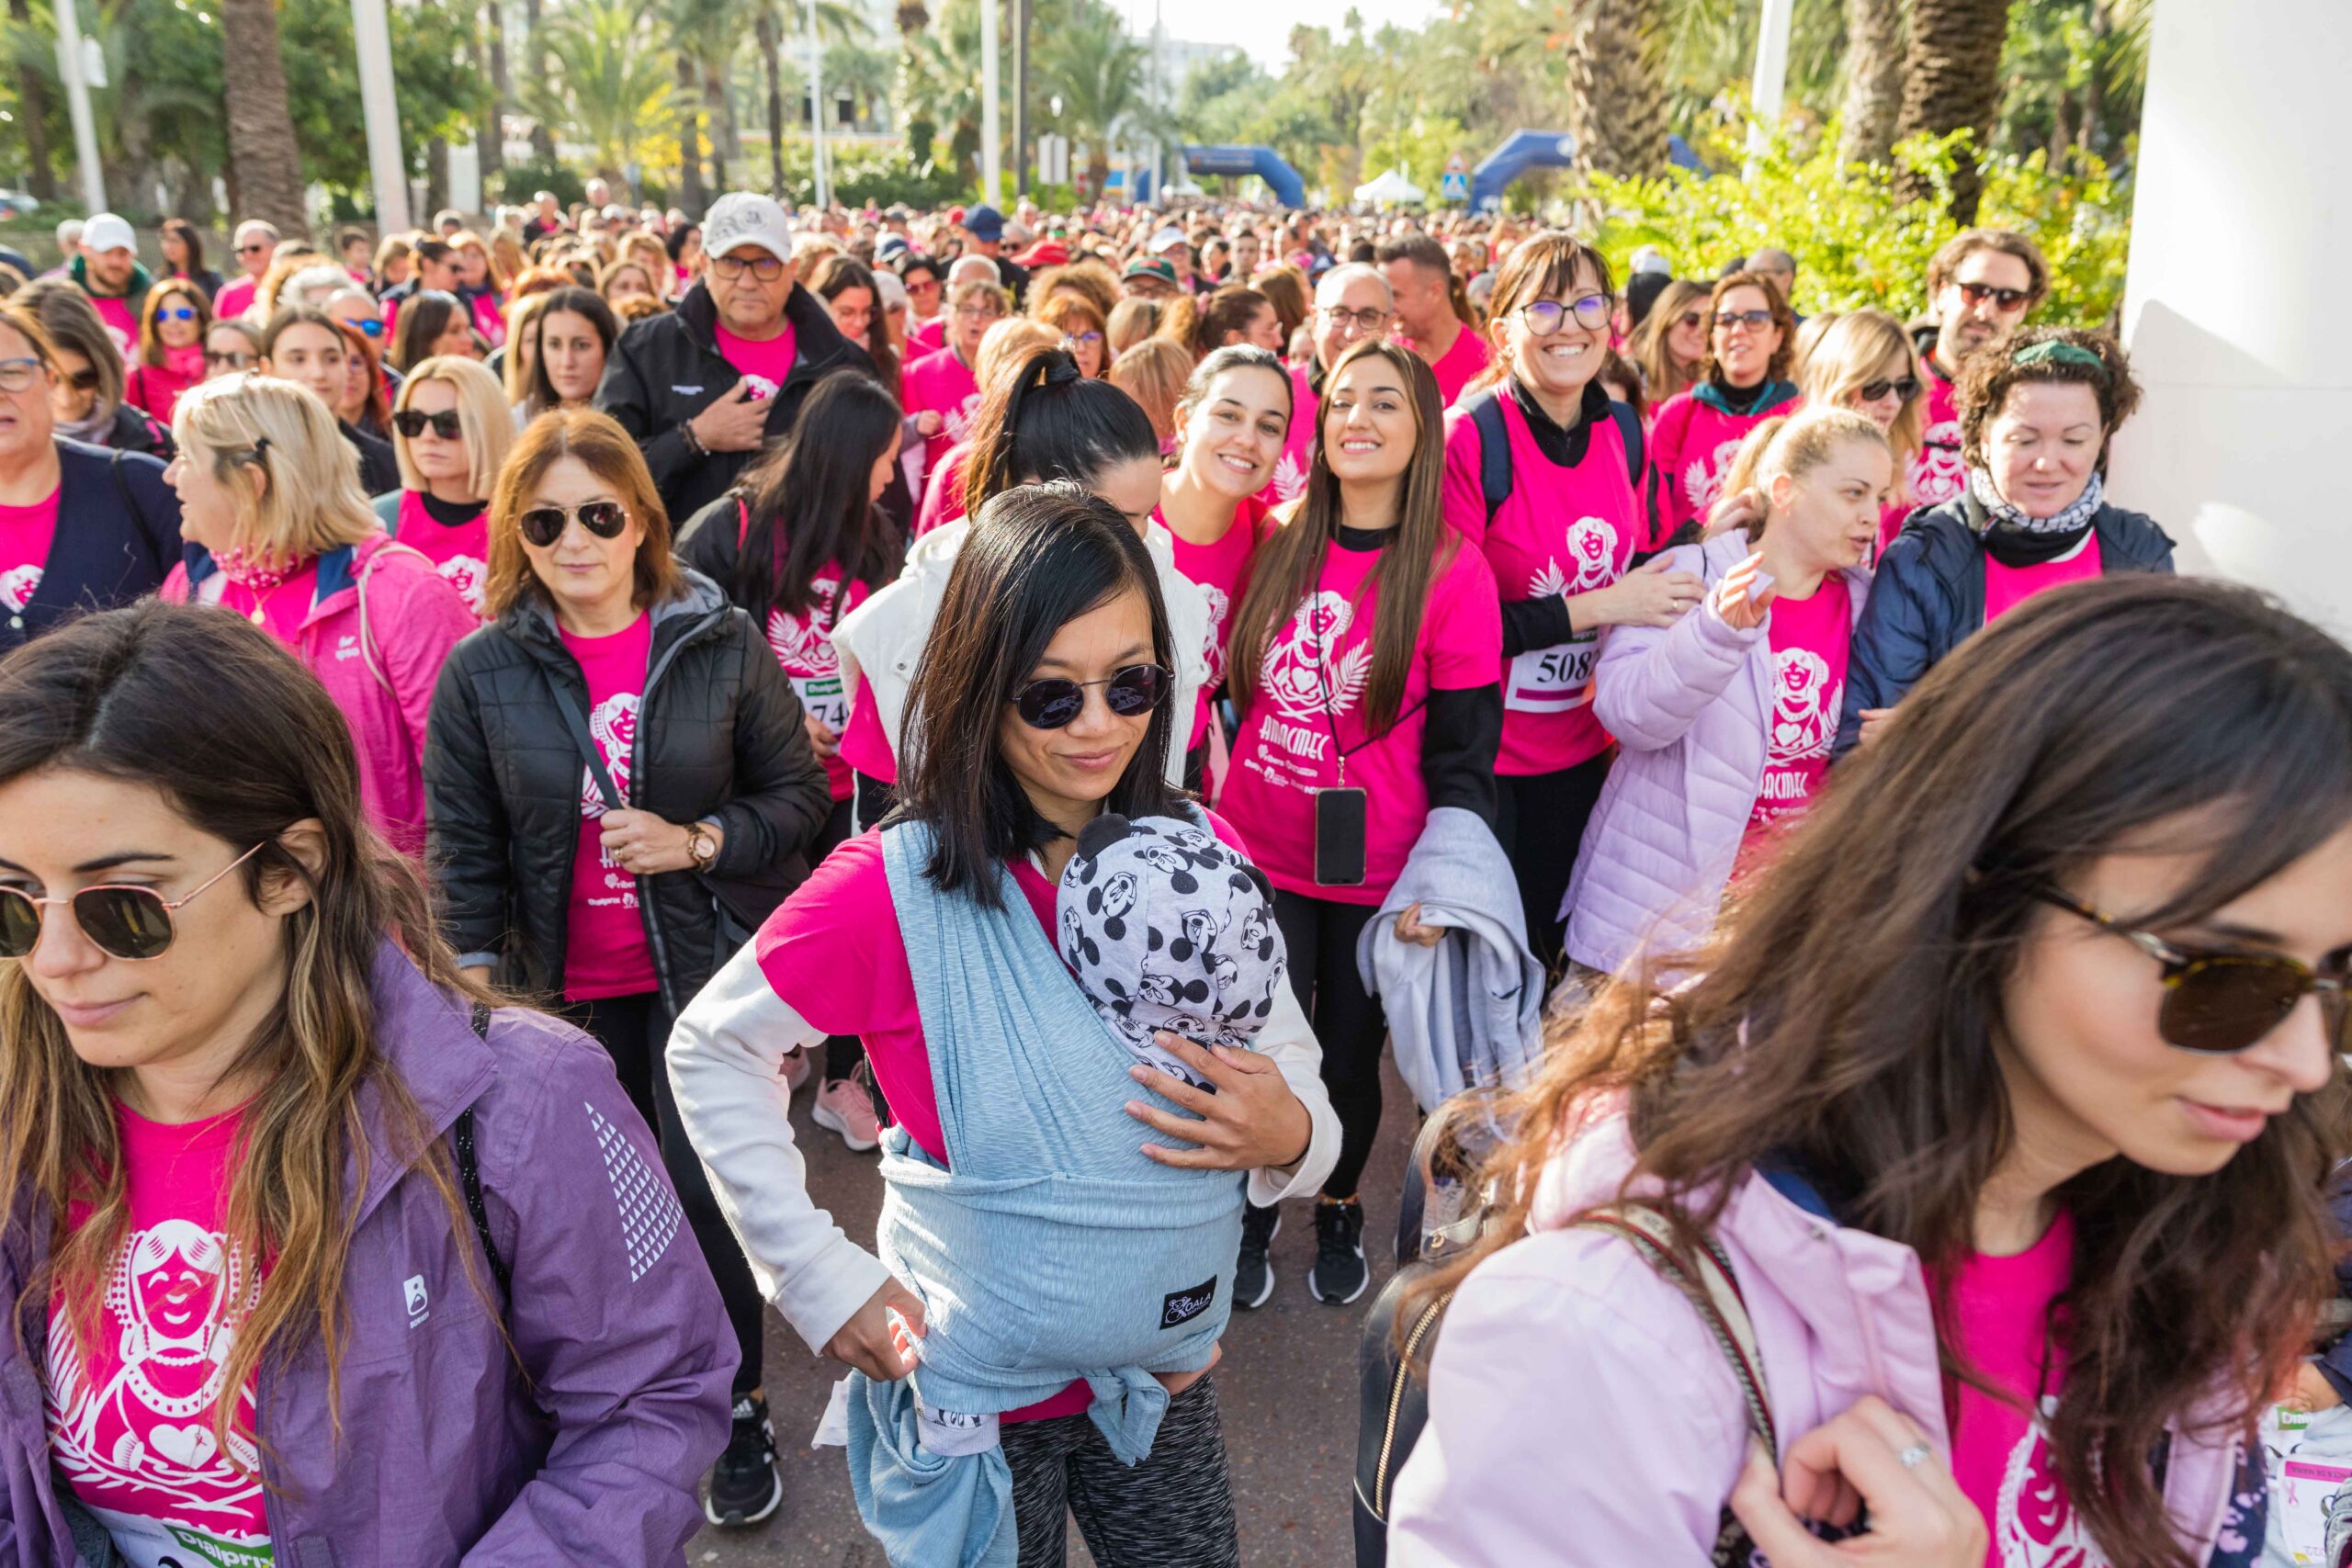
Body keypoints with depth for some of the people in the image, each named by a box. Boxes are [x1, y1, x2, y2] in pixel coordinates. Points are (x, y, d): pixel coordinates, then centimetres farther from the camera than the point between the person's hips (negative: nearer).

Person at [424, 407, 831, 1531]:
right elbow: (464, 849, -1)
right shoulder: (484, 670, -3)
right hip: (569, 986, 2)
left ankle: (737, 1408, 22)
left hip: (703, 973, -1)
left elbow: (798, 795, -1)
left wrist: (698, 842, -16)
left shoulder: (720, 644, -6)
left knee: (706, 1187, 1)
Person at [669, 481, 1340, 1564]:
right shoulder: (895, 888, -19)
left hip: (1165, 1368, 3)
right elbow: (712, 1050, -9)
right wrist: (818, 1272, -14)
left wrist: (1289, 1135, -22)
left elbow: (1289, 1065, 1)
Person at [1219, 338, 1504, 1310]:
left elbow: (1464, 747, -7)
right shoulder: (1280, 552, 3)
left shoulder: (1452, 572, -8)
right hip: (1258, 856, 2)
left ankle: (1339, 1208, 40)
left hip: (1375, 875, -2)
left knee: (1351, 1048, 12)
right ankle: (1255, 1206, 31)